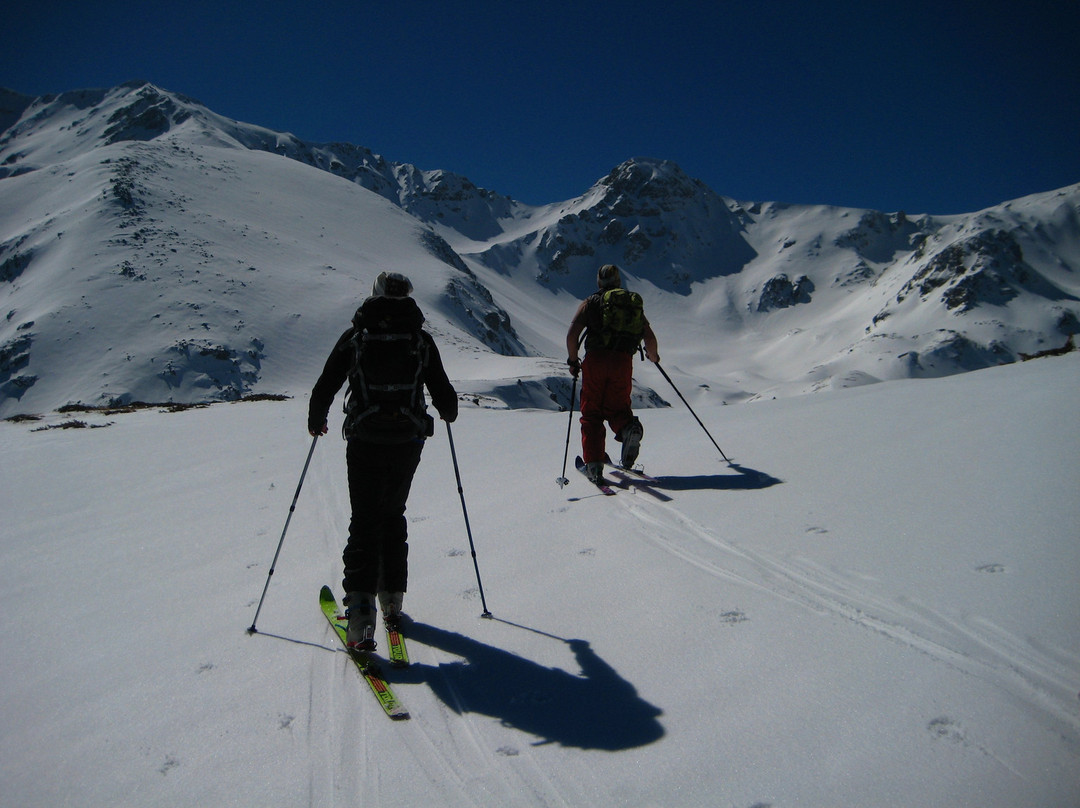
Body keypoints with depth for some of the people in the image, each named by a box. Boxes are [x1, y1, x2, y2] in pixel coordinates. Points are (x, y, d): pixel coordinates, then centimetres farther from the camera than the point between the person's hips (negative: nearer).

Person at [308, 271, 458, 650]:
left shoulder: (354, 337, -1)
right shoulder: (421, 340, 1)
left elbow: (324, 388, 1)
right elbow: (444, 396, 3)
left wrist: (315, 421, 20)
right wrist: (448, 413, 27)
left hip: (364, 443, -1)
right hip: (407, 444, 2)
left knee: (364, 523, 5)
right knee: (393, 517, 20)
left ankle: (361, 614, -6)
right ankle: (392, 599, 26)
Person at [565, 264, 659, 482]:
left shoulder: (590, 303, 12)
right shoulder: (633, 303, 18)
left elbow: (572, 333, -2)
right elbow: (650, 338, 11)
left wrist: (573, 361, 10)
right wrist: (653, 356, 31)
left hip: (596, 360, -2)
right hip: (623, 362, 2)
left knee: (591, 413, 8)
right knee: (617, 408, 17)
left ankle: (593, 464, -2)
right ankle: (629, 428, -18)